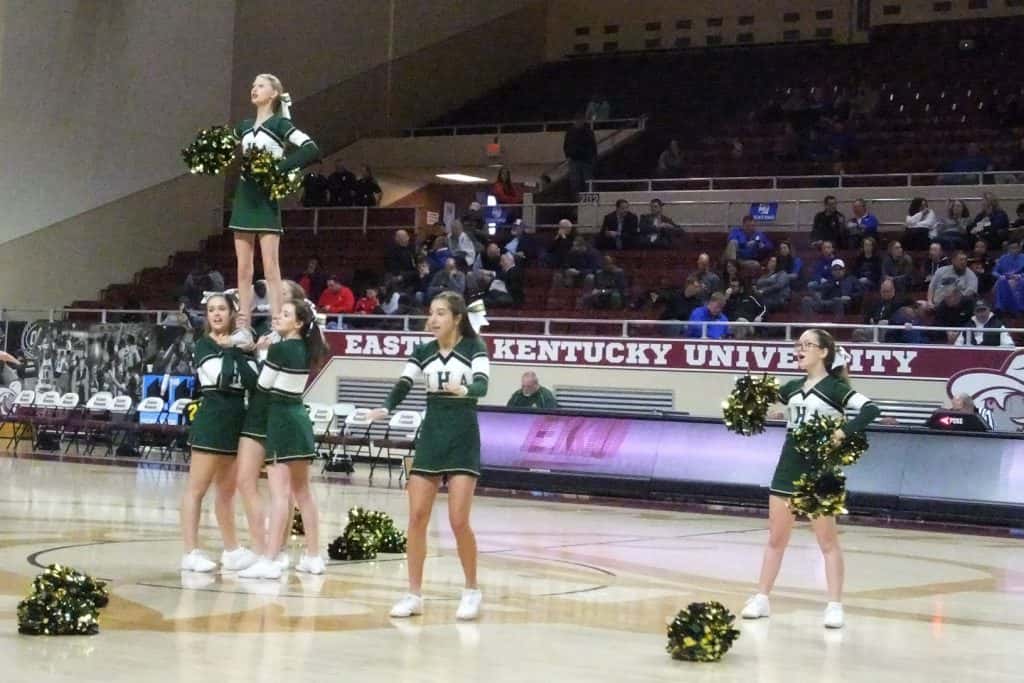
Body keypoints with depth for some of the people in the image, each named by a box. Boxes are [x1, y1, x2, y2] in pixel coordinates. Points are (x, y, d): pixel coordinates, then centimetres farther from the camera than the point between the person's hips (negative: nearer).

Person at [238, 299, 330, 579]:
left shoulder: (279, 349, -13)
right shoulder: (304, 349, 10)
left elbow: (261, 385, -7)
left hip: (281, 421, -8)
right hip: (299, 418, 8)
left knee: (279, 492, -12)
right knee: (302, 492, 13)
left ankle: (269, 561, -14)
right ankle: (313, 557, 17)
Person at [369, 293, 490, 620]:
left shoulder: (474, 348, -7)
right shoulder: (423, 352, 4)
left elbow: (482, 385, -22)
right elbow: (403, 386, -7)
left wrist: (463, 390, -45)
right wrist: (385, 409, -28)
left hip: (463, 440, -4)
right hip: (430, 438, 4)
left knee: (458, 520, -8)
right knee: (417, 517, 0)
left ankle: (472, 590, 10)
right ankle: (414, 594, 8)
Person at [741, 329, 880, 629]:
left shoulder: (834, 388, -8)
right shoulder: (792, 387, 9)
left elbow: (871, 409, -19)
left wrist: (845, 431, -31)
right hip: (788, 468, 6)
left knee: (827, 540, 1)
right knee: (776, 538, 12)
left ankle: (835, 606, 4)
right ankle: (761, 598, 19)